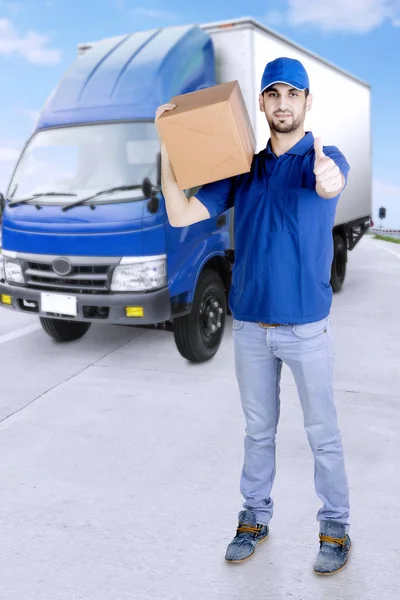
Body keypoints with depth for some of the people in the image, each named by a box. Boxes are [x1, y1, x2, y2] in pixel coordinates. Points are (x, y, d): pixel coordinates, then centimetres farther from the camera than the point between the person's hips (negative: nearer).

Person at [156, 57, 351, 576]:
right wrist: (168, 148, -10)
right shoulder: (243, 169, 6)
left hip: (307, 327, -3)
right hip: (249, 326, 4)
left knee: (323, 433, 9)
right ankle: (255, 517, 33)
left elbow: (329, 184, -31)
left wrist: (328, 179, -56)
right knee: (258, 430, 17)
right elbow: (181, 215, -1)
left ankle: (335, 526, 27)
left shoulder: (323, 158, -5)